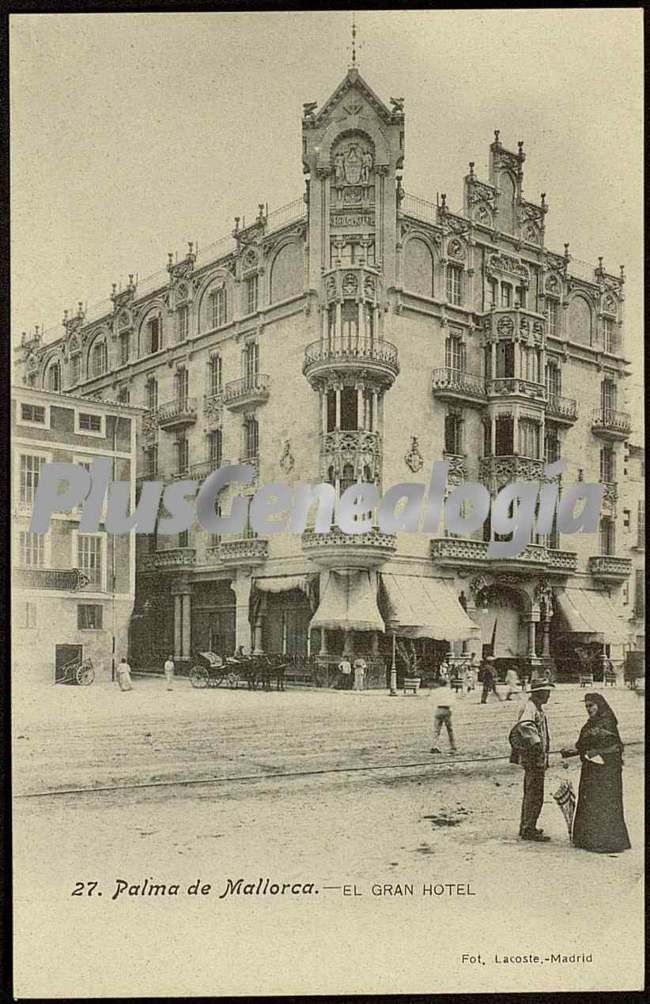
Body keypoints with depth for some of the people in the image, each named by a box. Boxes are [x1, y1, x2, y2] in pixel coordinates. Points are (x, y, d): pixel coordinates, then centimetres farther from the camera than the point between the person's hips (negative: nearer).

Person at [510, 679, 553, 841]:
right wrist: (536, 743, -42)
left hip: (537, 757, 11)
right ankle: (528, 830, -2)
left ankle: (526, 827, 27)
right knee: (535, 795, -7)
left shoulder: (537, 708, 16)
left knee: (530, 793, 18)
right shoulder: (529, 708, -18)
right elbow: (525, 725, -38)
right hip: (534, 757, -11)